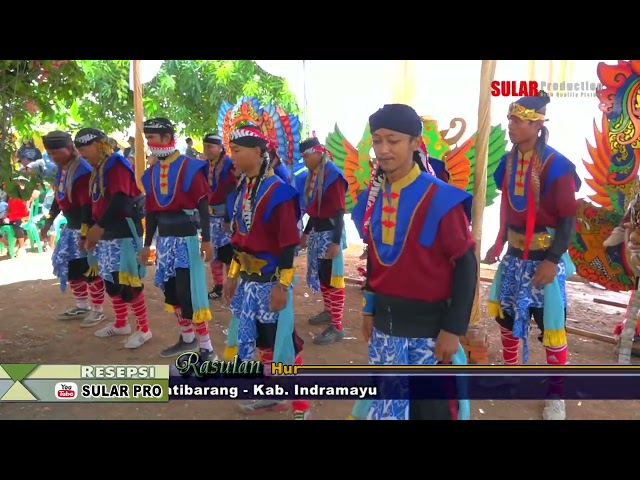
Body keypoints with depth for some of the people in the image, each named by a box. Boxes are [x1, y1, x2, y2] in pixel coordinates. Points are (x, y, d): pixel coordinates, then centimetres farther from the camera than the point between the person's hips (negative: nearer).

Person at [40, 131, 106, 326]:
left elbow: (88, 206, -23)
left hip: (87, 228, -10)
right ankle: (82, 306, 30)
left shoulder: (83, 171, -21)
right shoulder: (61, 170, 10)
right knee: (69, 266, 16)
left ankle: (98, 310, 11)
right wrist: (48, 223, 20)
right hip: (71, 227, 10)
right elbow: (58, 198, 20)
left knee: (89, 269, -2)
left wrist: (85, 235, -23)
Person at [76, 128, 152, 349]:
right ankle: (120, 324, 31)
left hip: (124, 234, -10)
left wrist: (99, 227, -24)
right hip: (106, 235, 10)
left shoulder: (116, 163, -13)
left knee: (128, 283, -6)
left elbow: (121, 200, -24)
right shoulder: (97, 169, 16)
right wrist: (93, 230, 17)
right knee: (110, 281, 16)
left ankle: (143, 329, 6)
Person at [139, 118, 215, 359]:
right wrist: (147, 243, 17)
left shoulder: (190, 167, -9)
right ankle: (187, 338, 31)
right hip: (164, 238, 7)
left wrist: (206, 240, -15)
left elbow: (203, 205, -11)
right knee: (170, 291, 14)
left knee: (189, 293, -9)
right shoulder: (151, 172, 11)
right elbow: (151, 210, 16)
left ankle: (206, 349, 1)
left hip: (186, 237, -7)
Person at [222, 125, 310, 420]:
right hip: (247, 278, 8)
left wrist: (282, 284, -19)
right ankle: (272, 396, 35)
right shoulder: (240, 191, 9)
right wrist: (232, 275, 17)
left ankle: (301, 407, 13)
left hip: (271, 279, -8)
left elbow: (288, 243, -17)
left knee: (283, 341, -1)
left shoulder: (277, 191, -15)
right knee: (260, 339, 17)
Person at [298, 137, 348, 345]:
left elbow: (339, 212, -18)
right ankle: (328, 312, 35)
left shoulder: (333, 175, -15)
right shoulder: (313, 176, 10)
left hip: (330, 232, -9)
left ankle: (337, 327, 2)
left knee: (332, 279, -5)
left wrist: (336, 242, -22)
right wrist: (306, 233, 24)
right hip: (317, 232, 9)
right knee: (320, 275, 17)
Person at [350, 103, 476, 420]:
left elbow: (466, 264, -14)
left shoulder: (439, 198, -17)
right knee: (386, 408, 18)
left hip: (428, 324, -5)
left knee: (434, 408, 9)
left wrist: (454, 328, -15)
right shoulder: (373, 195, 2)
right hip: (385, 323, 6)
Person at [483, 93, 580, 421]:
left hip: (544, 256, -6)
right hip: (515, 253, 6)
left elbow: (568, 218, -14)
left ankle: (557, 396, 20)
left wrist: (553, 259, -18)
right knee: (505, 313, 17)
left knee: (551, 325, 3)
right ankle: (510, 369, 41)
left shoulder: (556, 165, -16)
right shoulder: (509, 161, 3)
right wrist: (499, 244, 10)